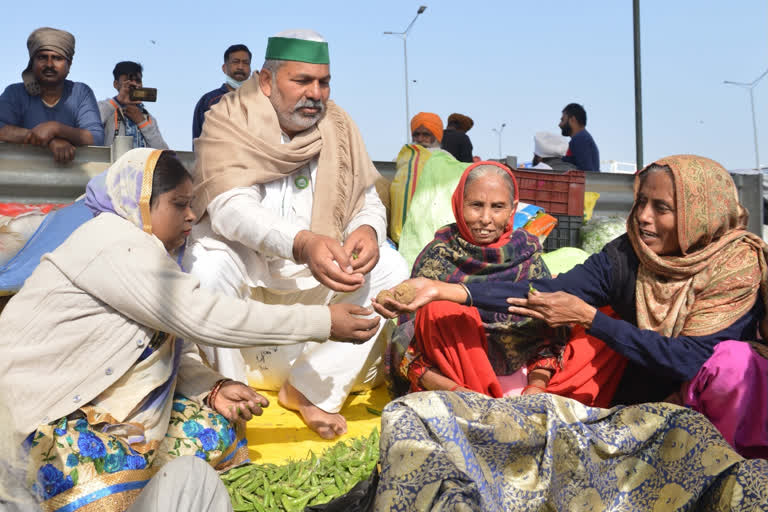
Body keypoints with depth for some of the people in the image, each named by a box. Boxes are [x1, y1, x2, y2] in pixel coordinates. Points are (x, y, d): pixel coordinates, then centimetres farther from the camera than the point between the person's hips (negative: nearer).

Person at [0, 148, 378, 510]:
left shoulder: (141, 247, 10)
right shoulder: (114, 245, -21)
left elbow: (179, 351, 7)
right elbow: (203, 319, -27)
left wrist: (212, 388, -14)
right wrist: (323, 322, -25)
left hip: (107, 399, 9)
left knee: (218, 431, 0)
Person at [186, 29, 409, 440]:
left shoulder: (339, 128, -1)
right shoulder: (229, 121, -14)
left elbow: (368, 202, -1)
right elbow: (230, 206, -29)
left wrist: (367, 230, -28)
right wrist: (301, 243, -47)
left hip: (315, 267, 4)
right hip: (243, 257, -4)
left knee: (392, 268, -16)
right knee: (208, 264, -35)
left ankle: (309, 389, -8)